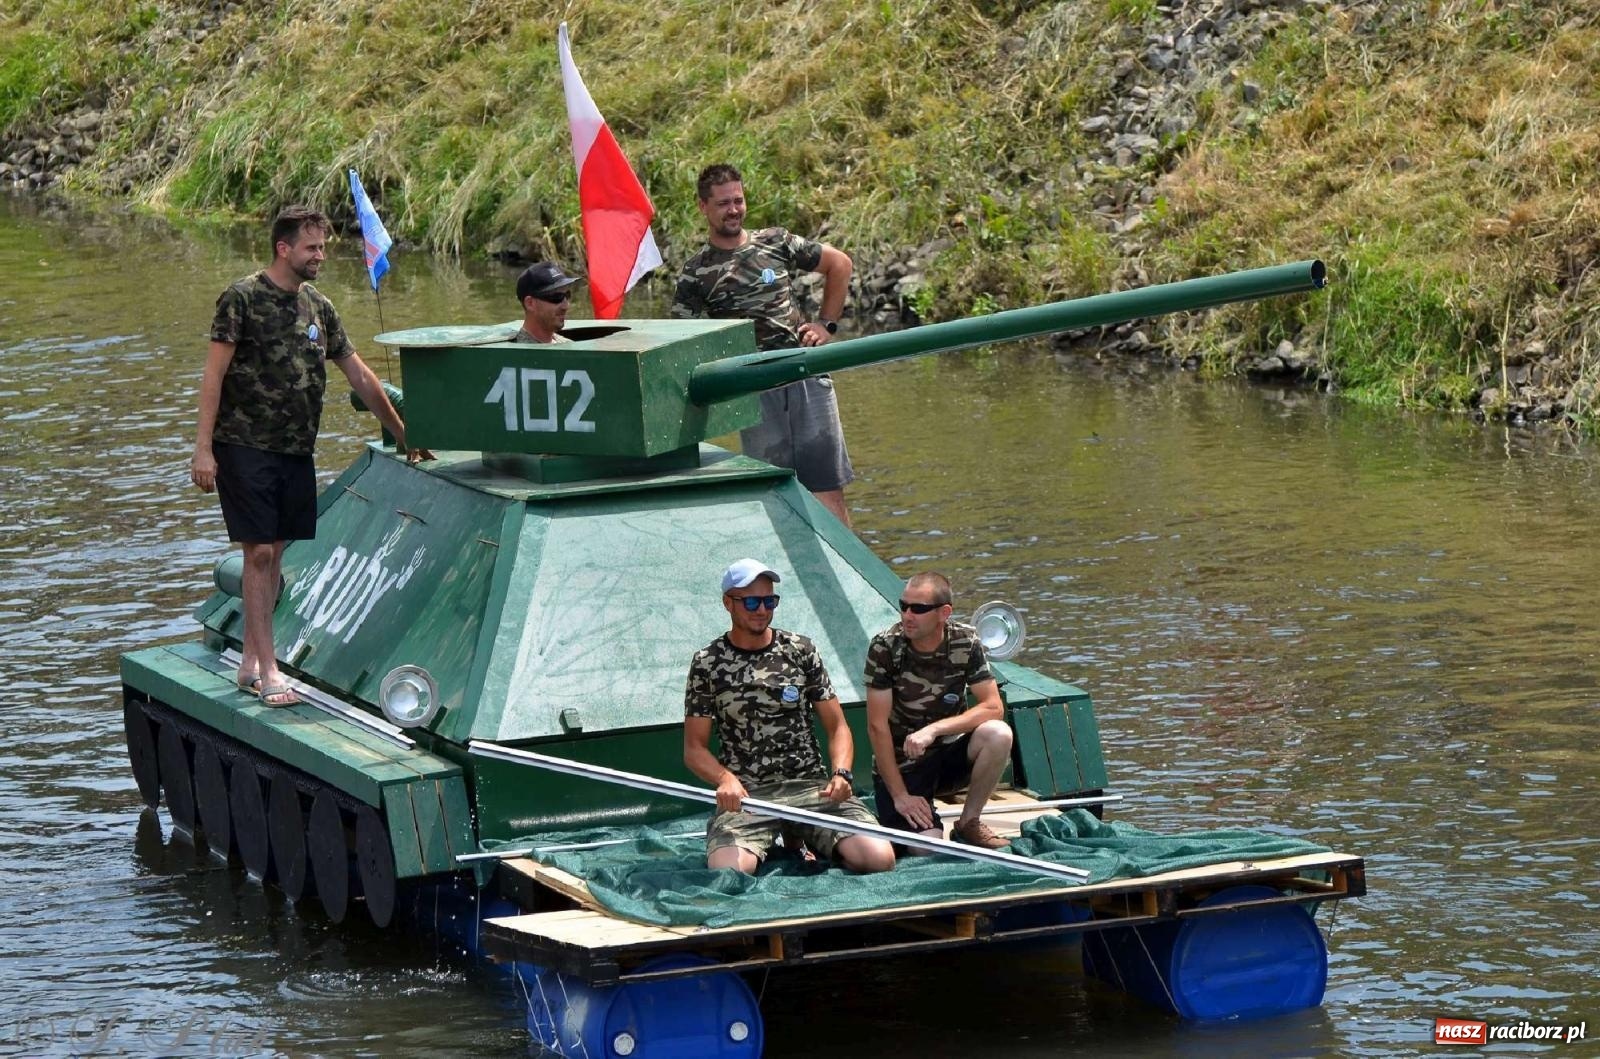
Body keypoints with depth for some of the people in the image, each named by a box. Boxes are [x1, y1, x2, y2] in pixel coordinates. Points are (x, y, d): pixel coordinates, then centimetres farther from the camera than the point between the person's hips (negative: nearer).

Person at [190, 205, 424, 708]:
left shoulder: (318, 307, 11)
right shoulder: (243, 299, -8)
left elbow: (359, 375, 18)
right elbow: (214, 374, -10)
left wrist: (402, 435, 20)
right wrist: (203, 448, -15)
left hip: (295, 450, 6)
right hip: (245, 446, -6)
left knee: (274, 552, 7)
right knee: (259, 553, -8)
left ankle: (250, 662, 15)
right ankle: (267, 669, -7)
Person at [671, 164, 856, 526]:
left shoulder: (776, 244, 8)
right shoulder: (695, 274, 2)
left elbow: (839, 264, 19)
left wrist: (827, 323, 13)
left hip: (807, 373, 2)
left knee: (828, 482, 1)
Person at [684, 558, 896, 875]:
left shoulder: (800, 651, 8)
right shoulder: (708, 663, 3)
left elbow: (837, 727, 10)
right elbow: (695, 748, 2)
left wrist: (840, 773, -11)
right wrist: (726, 778, -20)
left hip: (811, 787, 2)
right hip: (745, 796, -2)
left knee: (879, 858, -22)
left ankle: (798, 840, 9)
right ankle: (772, 843, 4)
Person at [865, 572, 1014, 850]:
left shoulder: (966, 642, -8)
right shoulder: (885, 647, -15)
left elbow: (993, 708, -14)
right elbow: (877, 727, -15)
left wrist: (934, 729, -27)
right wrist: (900, 796, -17)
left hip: (949, 756, 3)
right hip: (901, 763, -3)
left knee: (998, 735, -28)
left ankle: (968, 824, -7)